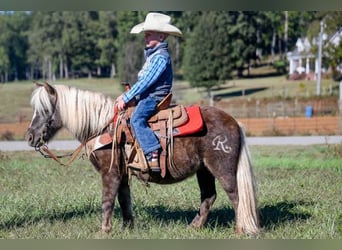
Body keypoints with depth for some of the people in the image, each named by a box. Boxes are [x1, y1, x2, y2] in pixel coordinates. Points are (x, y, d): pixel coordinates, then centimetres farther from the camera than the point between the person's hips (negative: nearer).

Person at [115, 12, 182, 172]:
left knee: (136, 119, -31)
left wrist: (126, 98, -17)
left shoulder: (160, 57, -16)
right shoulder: (152, 54, 17)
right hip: (148, 97, 11)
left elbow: (146, 81, -21)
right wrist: (127, 96, 14)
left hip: (154, 97, -11)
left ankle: (153, 155, -38)